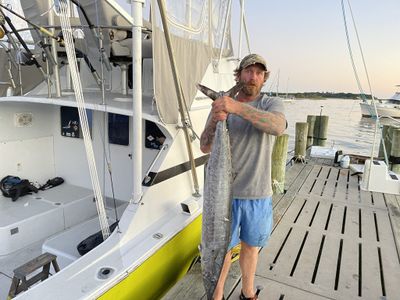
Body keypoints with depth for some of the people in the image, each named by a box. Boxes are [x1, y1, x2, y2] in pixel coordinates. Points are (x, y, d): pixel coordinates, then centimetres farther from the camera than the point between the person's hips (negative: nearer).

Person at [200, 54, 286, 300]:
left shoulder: (273, 104, -3)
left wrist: (238, 108, -41)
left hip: (258, 194, 1)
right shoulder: (221, 106, -1)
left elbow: (278, 127, -28)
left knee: (251, 246, 20)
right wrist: (214, 122, -27)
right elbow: (205, 148, -7)